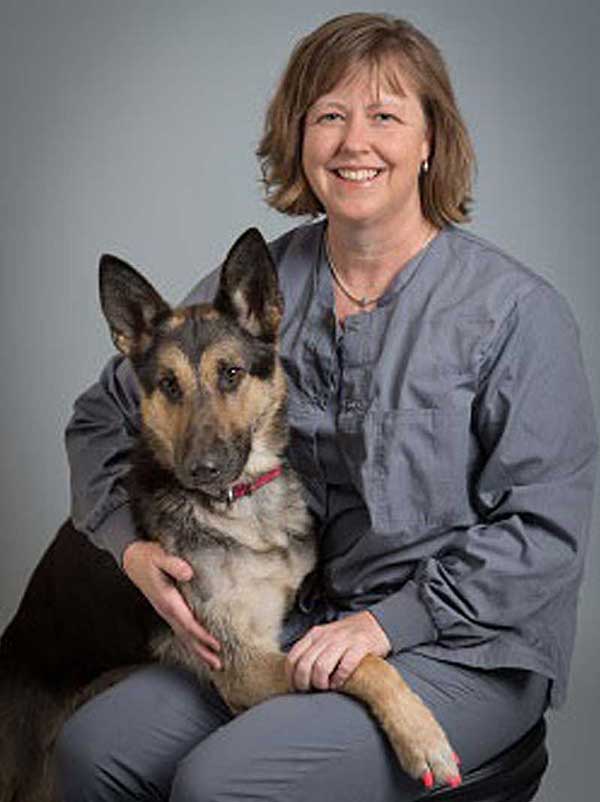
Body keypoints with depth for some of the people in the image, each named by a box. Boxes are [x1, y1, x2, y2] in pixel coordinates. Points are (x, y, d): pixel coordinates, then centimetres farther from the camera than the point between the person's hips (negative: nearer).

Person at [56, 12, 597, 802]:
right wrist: (132, 543, -4)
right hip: (297, 622, 5)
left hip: (466, 648, -4)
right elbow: (106, 414, 13)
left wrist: (389, 622, -17)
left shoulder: (514, 308, -10)